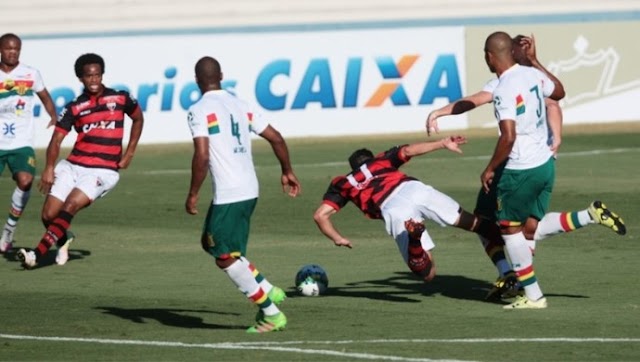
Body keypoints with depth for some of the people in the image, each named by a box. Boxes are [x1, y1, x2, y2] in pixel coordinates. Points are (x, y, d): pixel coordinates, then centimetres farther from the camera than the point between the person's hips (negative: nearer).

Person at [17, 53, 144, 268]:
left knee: (70, 206, -23)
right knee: (49, 215, -5)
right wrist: (49, 168, -17)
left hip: (103, 171, -3)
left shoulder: (120, 98, 5)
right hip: (72, 167, 3)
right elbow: (57, 139, -1)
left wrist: (129, 153, 15)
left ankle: (37, 254, -28)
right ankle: (63, 241, 29)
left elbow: (138, 119, 23)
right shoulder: (74, 108, 7)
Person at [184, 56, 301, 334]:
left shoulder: (199, 111, -8)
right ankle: (268, 291, 18)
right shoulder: (239, 105, 13)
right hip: (250, 189, 8)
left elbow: (202, 157, -18)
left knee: (225, 257, 2)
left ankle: (271, 313, 2)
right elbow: (276, 138, 16)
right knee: (211, 243, 22)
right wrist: (287, 172, 29)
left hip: (228, 195, -8)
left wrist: (192, 194, -9)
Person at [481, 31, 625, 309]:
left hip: (520, 170, -8)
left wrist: (490, 169, -13)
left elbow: (508, 136, -26)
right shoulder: (532, 75, 5)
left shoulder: (504, 90, -20)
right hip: (545, 164, 8)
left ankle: (533, 295, 10)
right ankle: (591, 215, 4)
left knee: (510, 229, 7)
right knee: (530, 229, 16)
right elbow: (559, 92, 26)